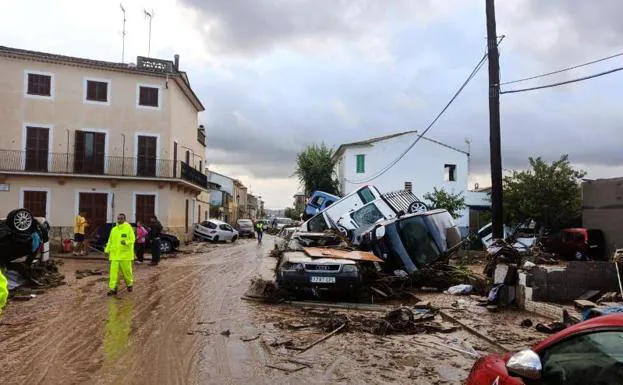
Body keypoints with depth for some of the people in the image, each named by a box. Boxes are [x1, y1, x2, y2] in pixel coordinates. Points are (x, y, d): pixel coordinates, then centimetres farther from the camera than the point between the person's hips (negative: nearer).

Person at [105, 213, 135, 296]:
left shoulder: (129, 228, -3)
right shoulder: (114, 229, 11)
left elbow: (132, 239, -10)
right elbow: (110, 241, 17)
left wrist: (126, 242, -28)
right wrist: (107, 250, 10)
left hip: (125, 254, -3)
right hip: (115, 254, 4)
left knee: (127, 270, 5)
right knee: (114, 271, -2)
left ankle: (129, 284, 29)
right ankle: (112, 288, 1)